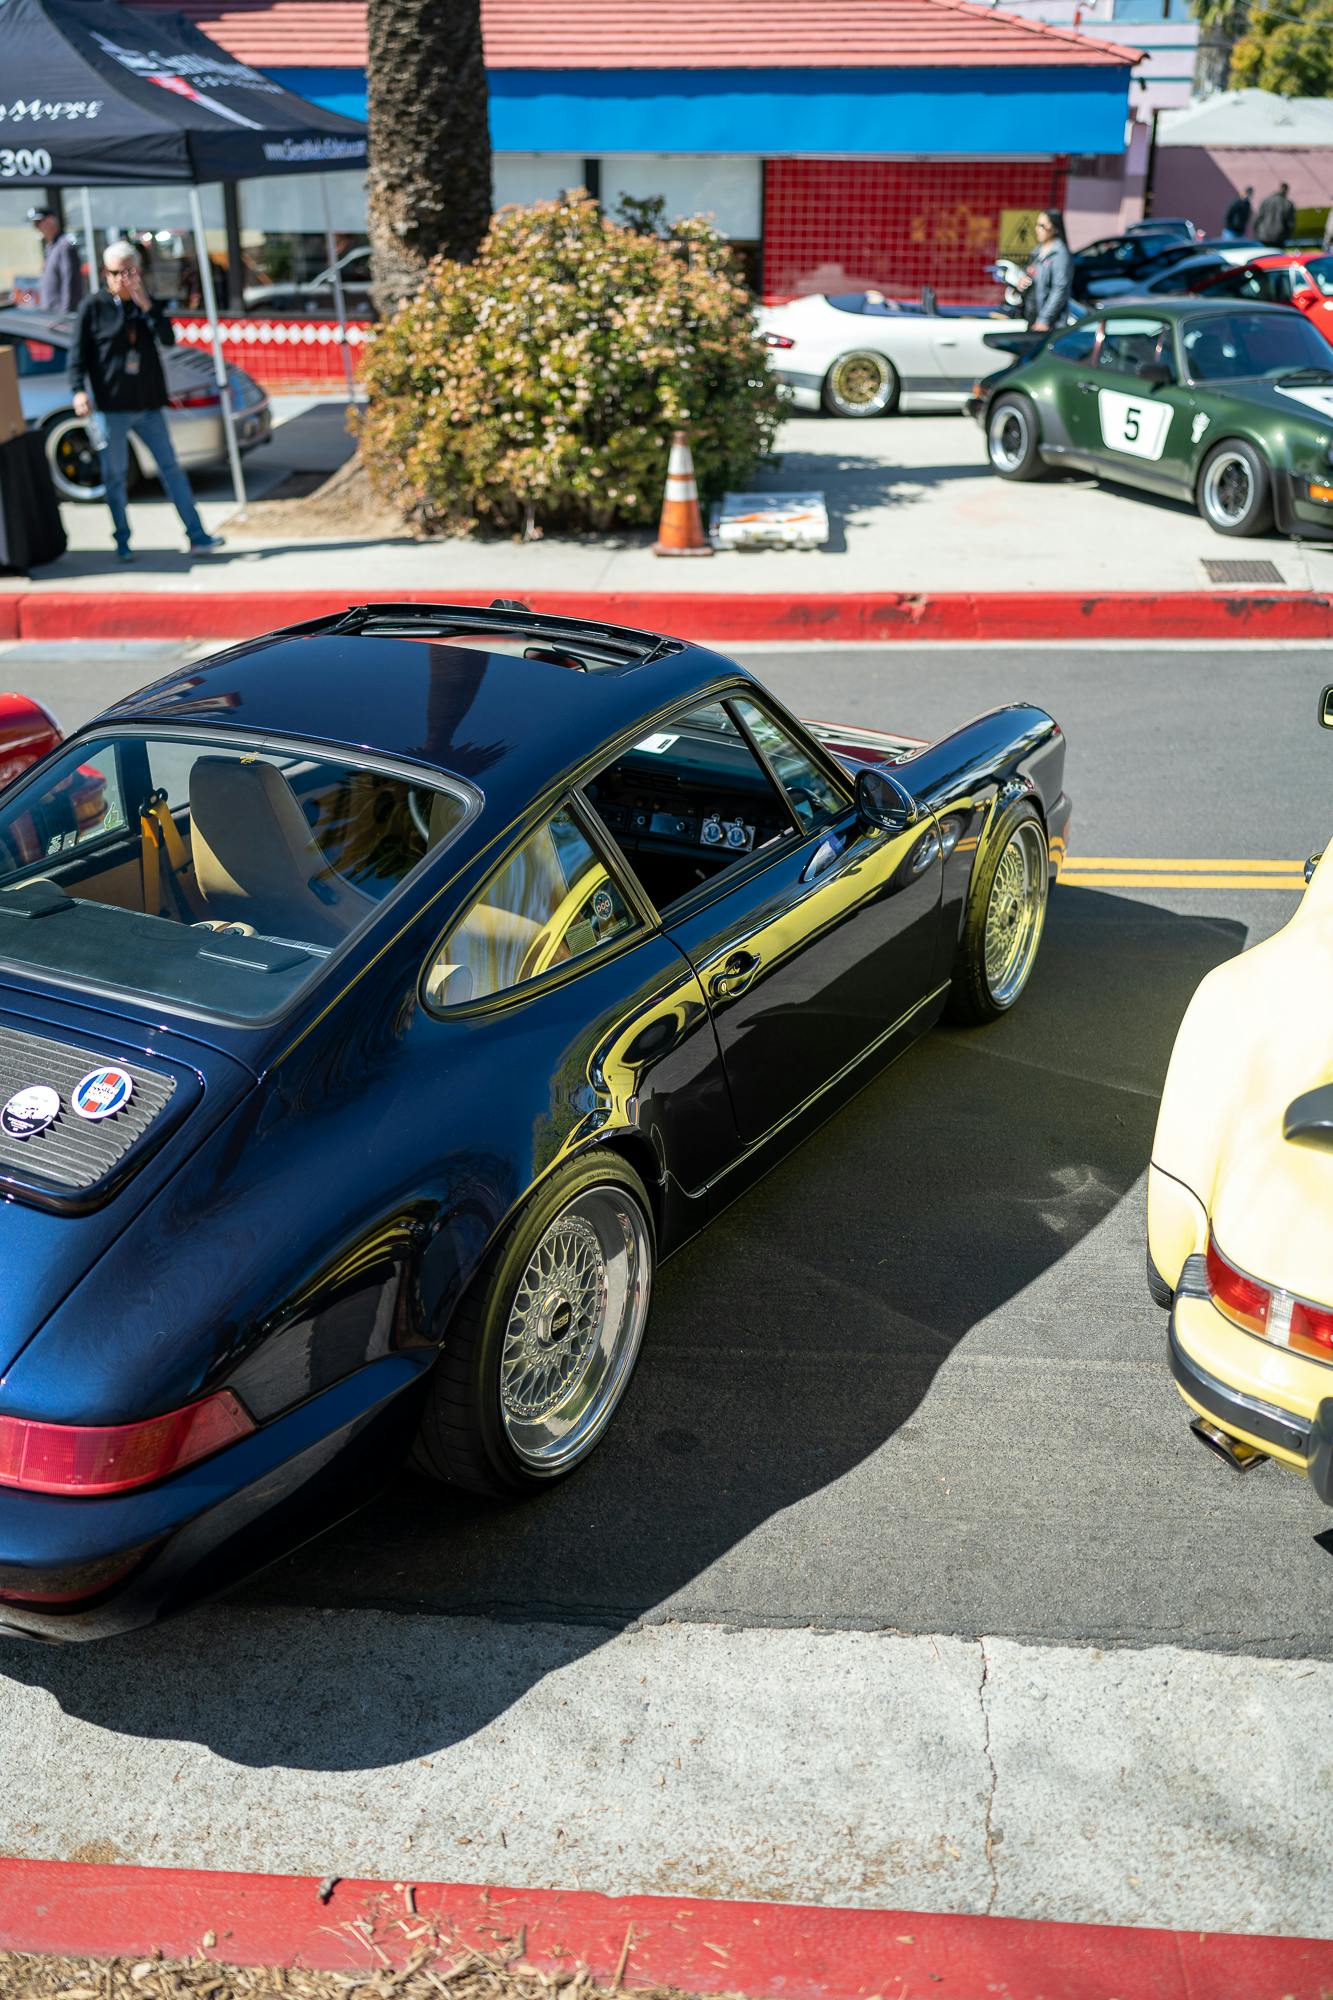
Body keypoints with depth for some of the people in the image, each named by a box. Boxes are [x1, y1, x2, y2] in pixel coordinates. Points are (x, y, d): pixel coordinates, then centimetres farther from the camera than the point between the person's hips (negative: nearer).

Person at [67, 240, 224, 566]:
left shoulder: (148, 304, 11)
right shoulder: (94, 306, 0)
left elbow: (168, 339, -3)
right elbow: (78, 352, -3)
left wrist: (146, 305, -14)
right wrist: (79, 390, -16)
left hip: (148, 404, 3)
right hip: (110, 407, -3)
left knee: (171, 468, 3)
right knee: (115, 475, 3)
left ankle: (197, 536, 5)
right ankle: (123, 542, 13)